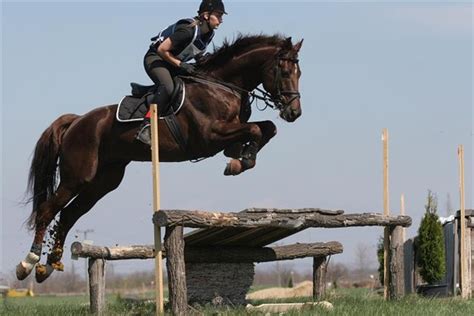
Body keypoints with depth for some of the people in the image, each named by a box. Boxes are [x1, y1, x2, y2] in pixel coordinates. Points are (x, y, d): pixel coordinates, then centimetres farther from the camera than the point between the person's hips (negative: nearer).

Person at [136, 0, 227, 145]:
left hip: (173, 63, 10)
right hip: (155, 58, -10)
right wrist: (181, 65, -23)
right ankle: (145, 128, -36)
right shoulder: (188, 30, -29)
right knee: (167, 87, -35)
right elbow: (162, 49, -27)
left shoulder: (209, 34, -2)